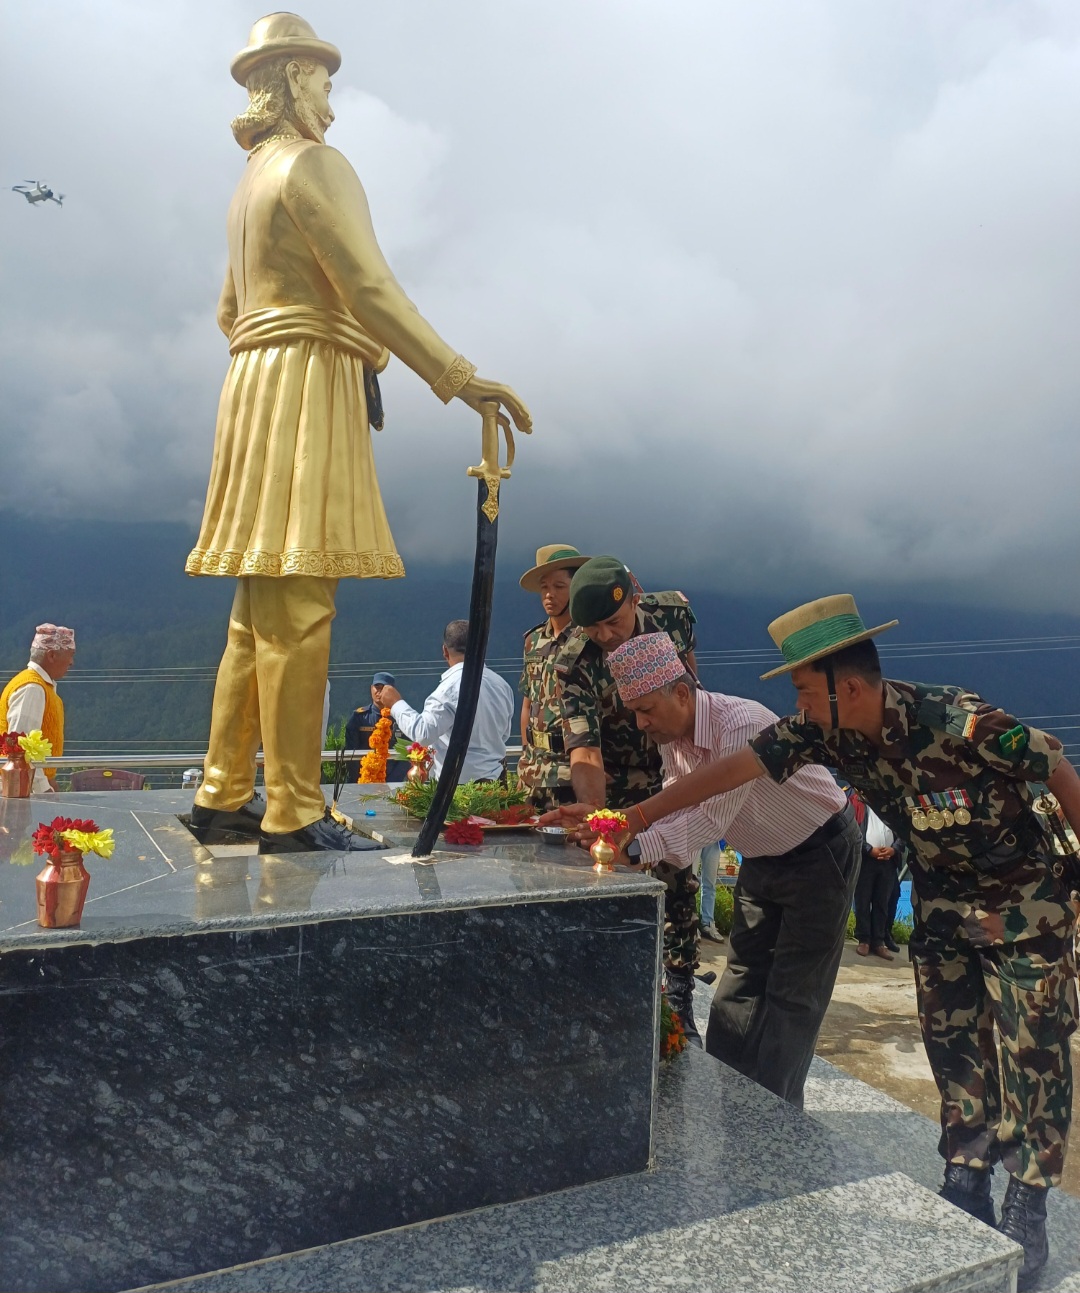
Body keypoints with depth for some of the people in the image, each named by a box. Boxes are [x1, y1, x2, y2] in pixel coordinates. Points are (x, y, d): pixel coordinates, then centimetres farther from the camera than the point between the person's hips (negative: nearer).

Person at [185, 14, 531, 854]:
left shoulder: (254, 180, 27)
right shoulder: (314, 164, -3)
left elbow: (231, 311, 31)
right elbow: (369, 286, -18)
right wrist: (456, 376, -25)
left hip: (259, 388, 10)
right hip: (309, 385, -10)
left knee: (261, 610, 8)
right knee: (298, 610, -12)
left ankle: (225, 792, 14)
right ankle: (293, 812, -9)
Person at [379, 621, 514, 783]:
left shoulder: (452, 685, -17)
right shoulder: (502, 684, 4)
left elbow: (423, 733, -20)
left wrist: (396, 704, -8)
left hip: (462, 783, -7)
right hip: (496, 780, 7)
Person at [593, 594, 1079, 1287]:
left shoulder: (964, 722, -33)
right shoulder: (828, 731, -18)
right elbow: (735, 768, -20)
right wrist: (631, 817, -23)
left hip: (1023, 902, -4)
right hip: (942, 900, 5)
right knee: (952, 1042, 10)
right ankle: (968, 1185, 27)